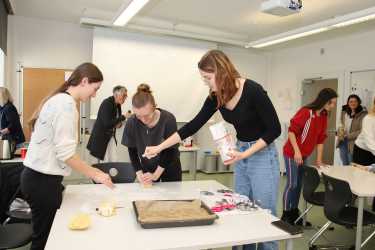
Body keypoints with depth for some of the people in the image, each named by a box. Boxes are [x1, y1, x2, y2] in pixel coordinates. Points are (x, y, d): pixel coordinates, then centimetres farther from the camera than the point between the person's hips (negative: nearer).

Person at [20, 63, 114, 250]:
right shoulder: (66, 103, -18)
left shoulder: (59, 99, 11)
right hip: (43, 180, -9)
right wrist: (95, 174, -13)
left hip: (38, 176, 9)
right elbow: (65, 153, -22)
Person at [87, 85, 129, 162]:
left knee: (113, 161, 4)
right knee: (105, 162, -1)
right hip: (101, 136, -7)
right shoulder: (107, 103, -20)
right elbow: (107, 123, -28)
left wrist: (119, 123, -5)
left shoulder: (118, 105, 3)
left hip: (111, 136, 7)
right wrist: (123, 117, -25)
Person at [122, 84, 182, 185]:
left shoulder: (169, 120, -28)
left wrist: (156, 174, -22)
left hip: (170, 166, -1)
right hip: (147, 167, 2)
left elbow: (171, 150, -21)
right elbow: (132, 151, -9)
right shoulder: (131, 123, -20)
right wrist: (139, 173, -19)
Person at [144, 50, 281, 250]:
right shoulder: (216, 96, -4)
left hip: (262, 156, -6)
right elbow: (194, 125, -1)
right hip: (241, 155, 7)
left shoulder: (252, 91, -22)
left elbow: (274, 129, -16)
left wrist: (245, 154, -24)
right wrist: (159, 147, -2)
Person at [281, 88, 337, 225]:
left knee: (299, 184, 14)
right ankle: (286, 215, 9)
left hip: (304, 155, 8)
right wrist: (296, 151, -24)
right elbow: (291, 131, -20)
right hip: (292, 153, -8)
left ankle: (294, 213, 26)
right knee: (292, 184, -3)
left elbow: (321, 138, 9)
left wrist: (319, 159, 9)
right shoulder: (306, 112, -19)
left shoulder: (324, 116, 5)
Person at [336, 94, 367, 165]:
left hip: (353, 143, -5)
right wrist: (340, 132, -2)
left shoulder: (363, 114, -11)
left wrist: (348, 136, -16)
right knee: (344, 164, 16)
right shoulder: (344, 112, 8)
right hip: (342, 141, 5)